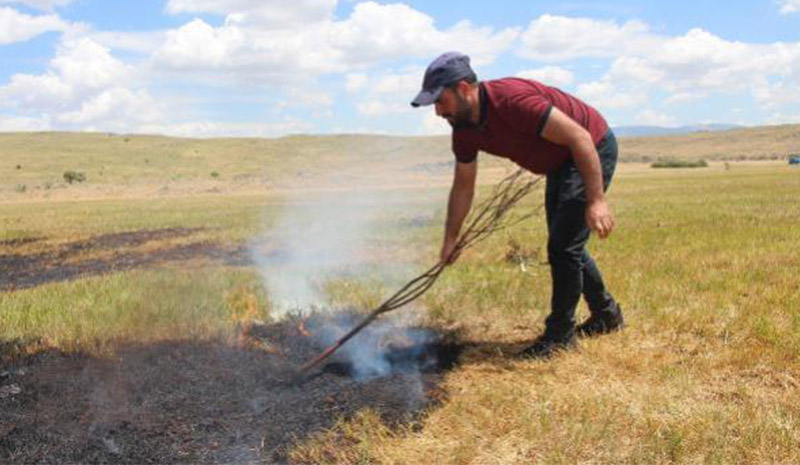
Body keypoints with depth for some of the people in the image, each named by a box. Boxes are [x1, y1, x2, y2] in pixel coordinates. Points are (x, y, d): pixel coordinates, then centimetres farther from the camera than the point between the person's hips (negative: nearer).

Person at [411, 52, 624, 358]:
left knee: (564, 247, -12)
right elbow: (463, 186, 6)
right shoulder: (464, 128, -6)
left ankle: (560, 333, 4)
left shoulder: (513, 100, -33)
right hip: (560, 164, 9)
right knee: (562, 246, 17)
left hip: (593, 152, -9)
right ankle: (606, 314, 35)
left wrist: (596, 200, -32)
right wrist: (450, 239, 7)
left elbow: (580, 138, -31)